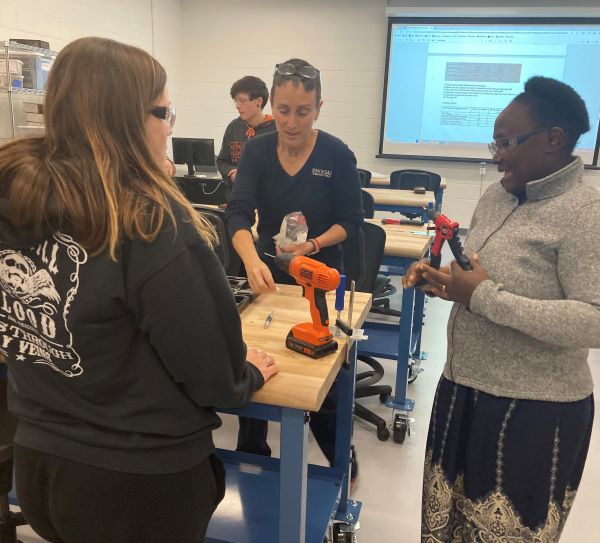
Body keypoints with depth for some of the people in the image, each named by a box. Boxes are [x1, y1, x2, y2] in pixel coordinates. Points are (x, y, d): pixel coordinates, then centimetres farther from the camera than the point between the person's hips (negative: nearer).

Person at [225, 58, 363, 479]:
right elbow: (239, 212, -18)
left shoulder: (338, 155, -12)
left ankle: (340, 460, 33)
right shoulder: (257, 150, -6)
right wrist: (251, 259, -37)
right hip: (268, 273, 3)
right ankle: (251, 454, 36)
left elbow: (351, 221, -7)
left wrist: (313, 245, -25)